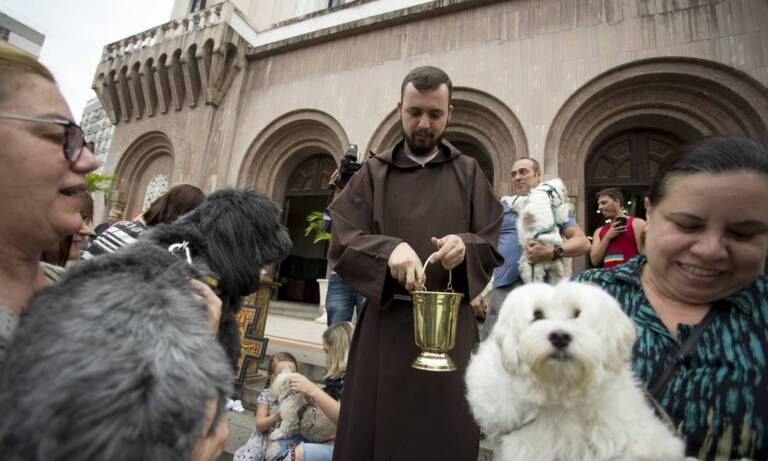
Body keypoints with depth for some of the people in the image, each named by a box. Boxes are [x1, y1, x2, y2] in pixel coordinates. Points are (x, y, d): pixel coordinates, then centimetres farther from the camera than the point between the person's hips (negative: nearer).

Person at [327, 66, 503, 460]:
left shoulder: (469, 173, 9)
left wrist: (465, 246, -16)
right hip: (385, 323, 0)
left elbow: (493, 246, 6)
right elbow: (340, 244, -3)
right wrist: (389, 249, -23)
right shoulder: (373, 174, 6)